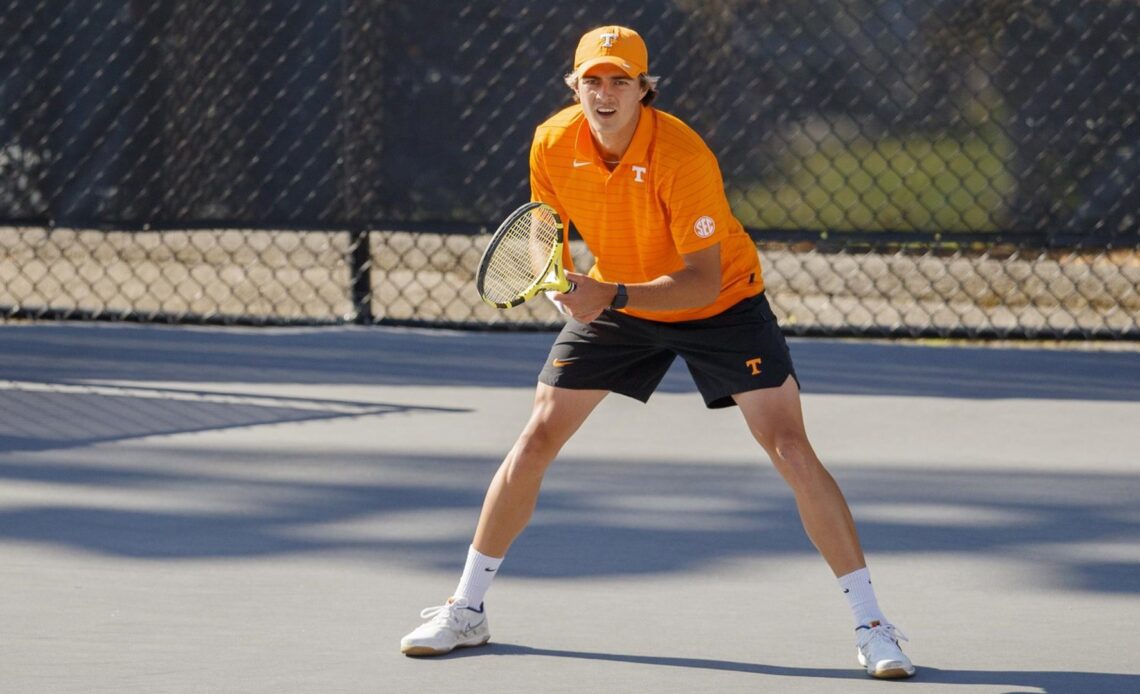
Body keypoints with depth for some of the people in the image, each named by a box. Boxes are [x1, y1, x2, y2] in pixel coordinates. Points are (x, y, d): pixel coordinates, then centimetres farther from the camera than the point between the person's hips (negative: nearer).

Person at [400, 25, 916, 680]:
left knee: (790, 448, -16)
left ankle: (872, 625, -10)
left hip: (721, 301, -4)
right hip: (613, 297, 4)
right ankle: (467, 610, 13)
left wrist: (613, 297, -43)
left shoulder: (681, 155, -32)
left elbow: (704, 280, -32)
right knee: (537, 439, -1)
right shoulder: (553, 145, -17)